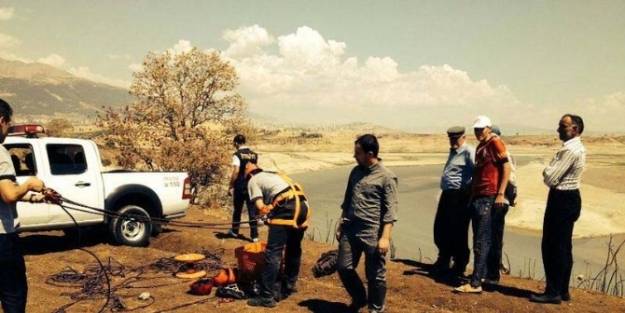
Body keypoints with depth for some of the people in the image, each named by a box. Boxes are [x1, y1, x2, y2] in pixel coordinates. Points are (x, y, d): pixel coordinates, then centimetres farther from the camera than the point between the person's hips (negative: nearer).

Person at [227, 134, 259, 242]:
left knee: (237, 209, 14)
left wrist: (231, 186, -13)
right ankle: (254, 235, 4)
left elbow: (236, 171, -19)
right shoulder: (254, 155, 4)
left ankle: (235, 231, 30)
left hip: (240, 186, -3)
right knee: (252, 210, 6)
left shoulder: (237, 155, -11)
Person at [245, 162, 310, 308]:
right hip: (302, 205, 8)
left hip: (286, 208, -8)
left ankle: (267, 296, -3)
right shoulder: (275, 175, 34)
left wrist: (266, 209, 20)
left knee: (273, 252, -4)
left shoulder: (253, 181, 13)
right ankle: (289, 285, 38)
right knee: (294, 248, 22)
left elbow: (260, 207, 1)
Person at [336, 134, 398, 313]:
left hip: (372, 234, -6)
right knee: (344, 267, 11)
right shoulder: (356, 172, 9)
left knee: (375, 275, 5)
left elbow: (390, 211, -13)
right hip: (350, 230, 6)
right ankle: (359, 299, 35)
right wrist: (341, 226, 17)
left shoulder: (386, 177, -10)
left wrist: (385, 237, -18)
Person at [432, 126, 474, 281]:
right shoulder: (453, 152, 20)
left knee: (457, 232, -2)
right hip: (447, 194, 10)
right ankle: (443, 262, 31)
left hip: (460, 197, -10)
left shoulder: (469, 152, -11)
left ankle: (459, 267, 12)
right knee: (440, 229, 15)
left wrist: (470, 189, -23)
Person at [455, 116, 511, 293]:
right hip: (477, 196, 9)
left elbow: (506, 167, -12)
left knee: (481, 241, -9)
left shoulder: (495, 142, -6)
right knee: (478, 238, 13)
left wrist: (501, 194, -17)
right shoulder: (480, 146, 19)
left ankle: (475, 283, -9)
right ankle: (481, 275, 23)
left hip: (489, 198, -9)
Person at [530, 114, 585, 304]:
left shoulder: (570, 150, -19)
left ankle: (553, 292, 2)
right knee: (563, 247, 14)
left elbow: (550, 178, -20)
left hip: (562, 200, -11)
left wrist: (547, 170, -2)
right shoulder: (577, 148, 14)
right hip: (569, 198, 11)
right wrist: (550, 172, -1)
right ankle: (562, 290, 22)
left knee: (552, 246, -4)